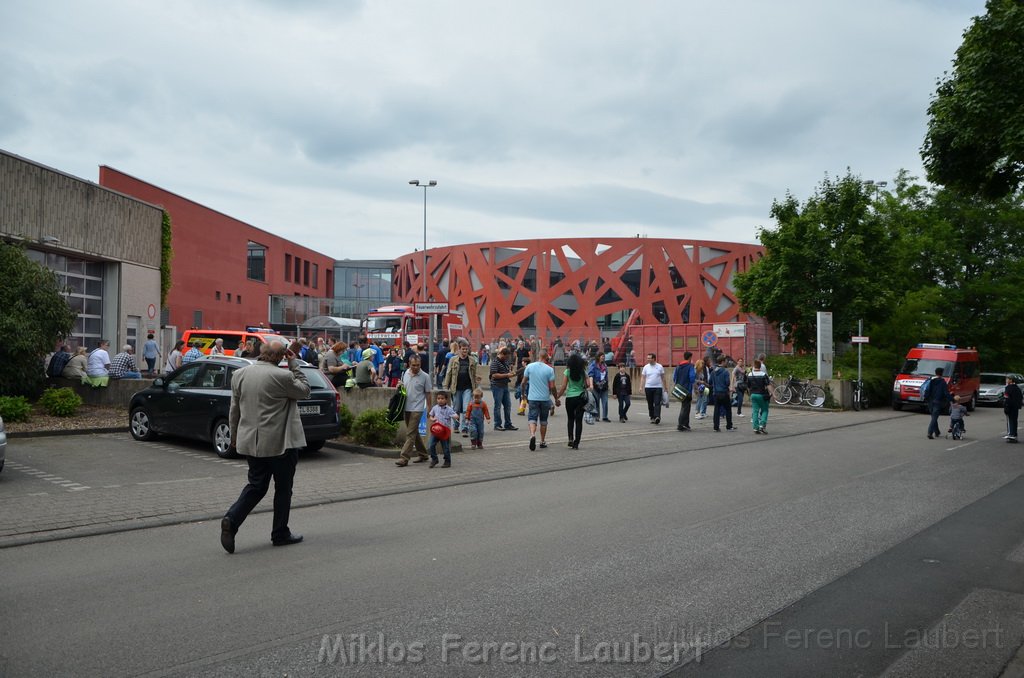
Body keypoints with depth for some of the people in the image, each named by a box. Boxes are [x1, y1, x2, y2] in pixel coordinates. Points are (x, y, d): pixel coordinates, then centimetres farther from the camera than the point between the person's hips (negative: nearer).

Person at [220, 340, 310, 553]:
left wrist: (235, 436, 20)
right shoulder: (281, 376, -17)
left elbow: (234, 409, 10)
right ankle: (280, 534, 18)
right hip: (279, 442, -6)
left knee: (256, 486, 17)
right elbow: (304, 391, -2)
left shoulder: (239, 374, 3)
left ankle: (231, 520, -2)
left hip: (250, 442, 6)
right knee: (283, 488, 9)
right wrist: (295, 365, 0)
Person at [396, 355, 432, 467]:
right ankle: (423, 454, 28)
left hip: (417, 408, -6)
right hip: (406, 407, 6)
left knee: (410, 433, -10)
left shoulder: (425, 376, -7)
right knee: (414, 432, 15)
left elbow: (428, 394, -3)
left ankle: (404, 458, -10)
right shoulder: (405, 374, 8)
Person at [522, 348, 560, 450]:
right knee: (543, 420, 13)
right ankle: (542, 442, 22)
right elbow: (552, 387, -8)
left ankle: (532, 435, -27)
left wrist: (523, 393, 18)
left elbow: (524, 382, 2)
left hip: (532, 398, 0)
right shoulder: (549, 369, -8)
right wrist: (556, 399, 5)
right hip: (545, 398, 0)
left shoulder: (529, 366, -3)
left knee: (532, 418, 1)